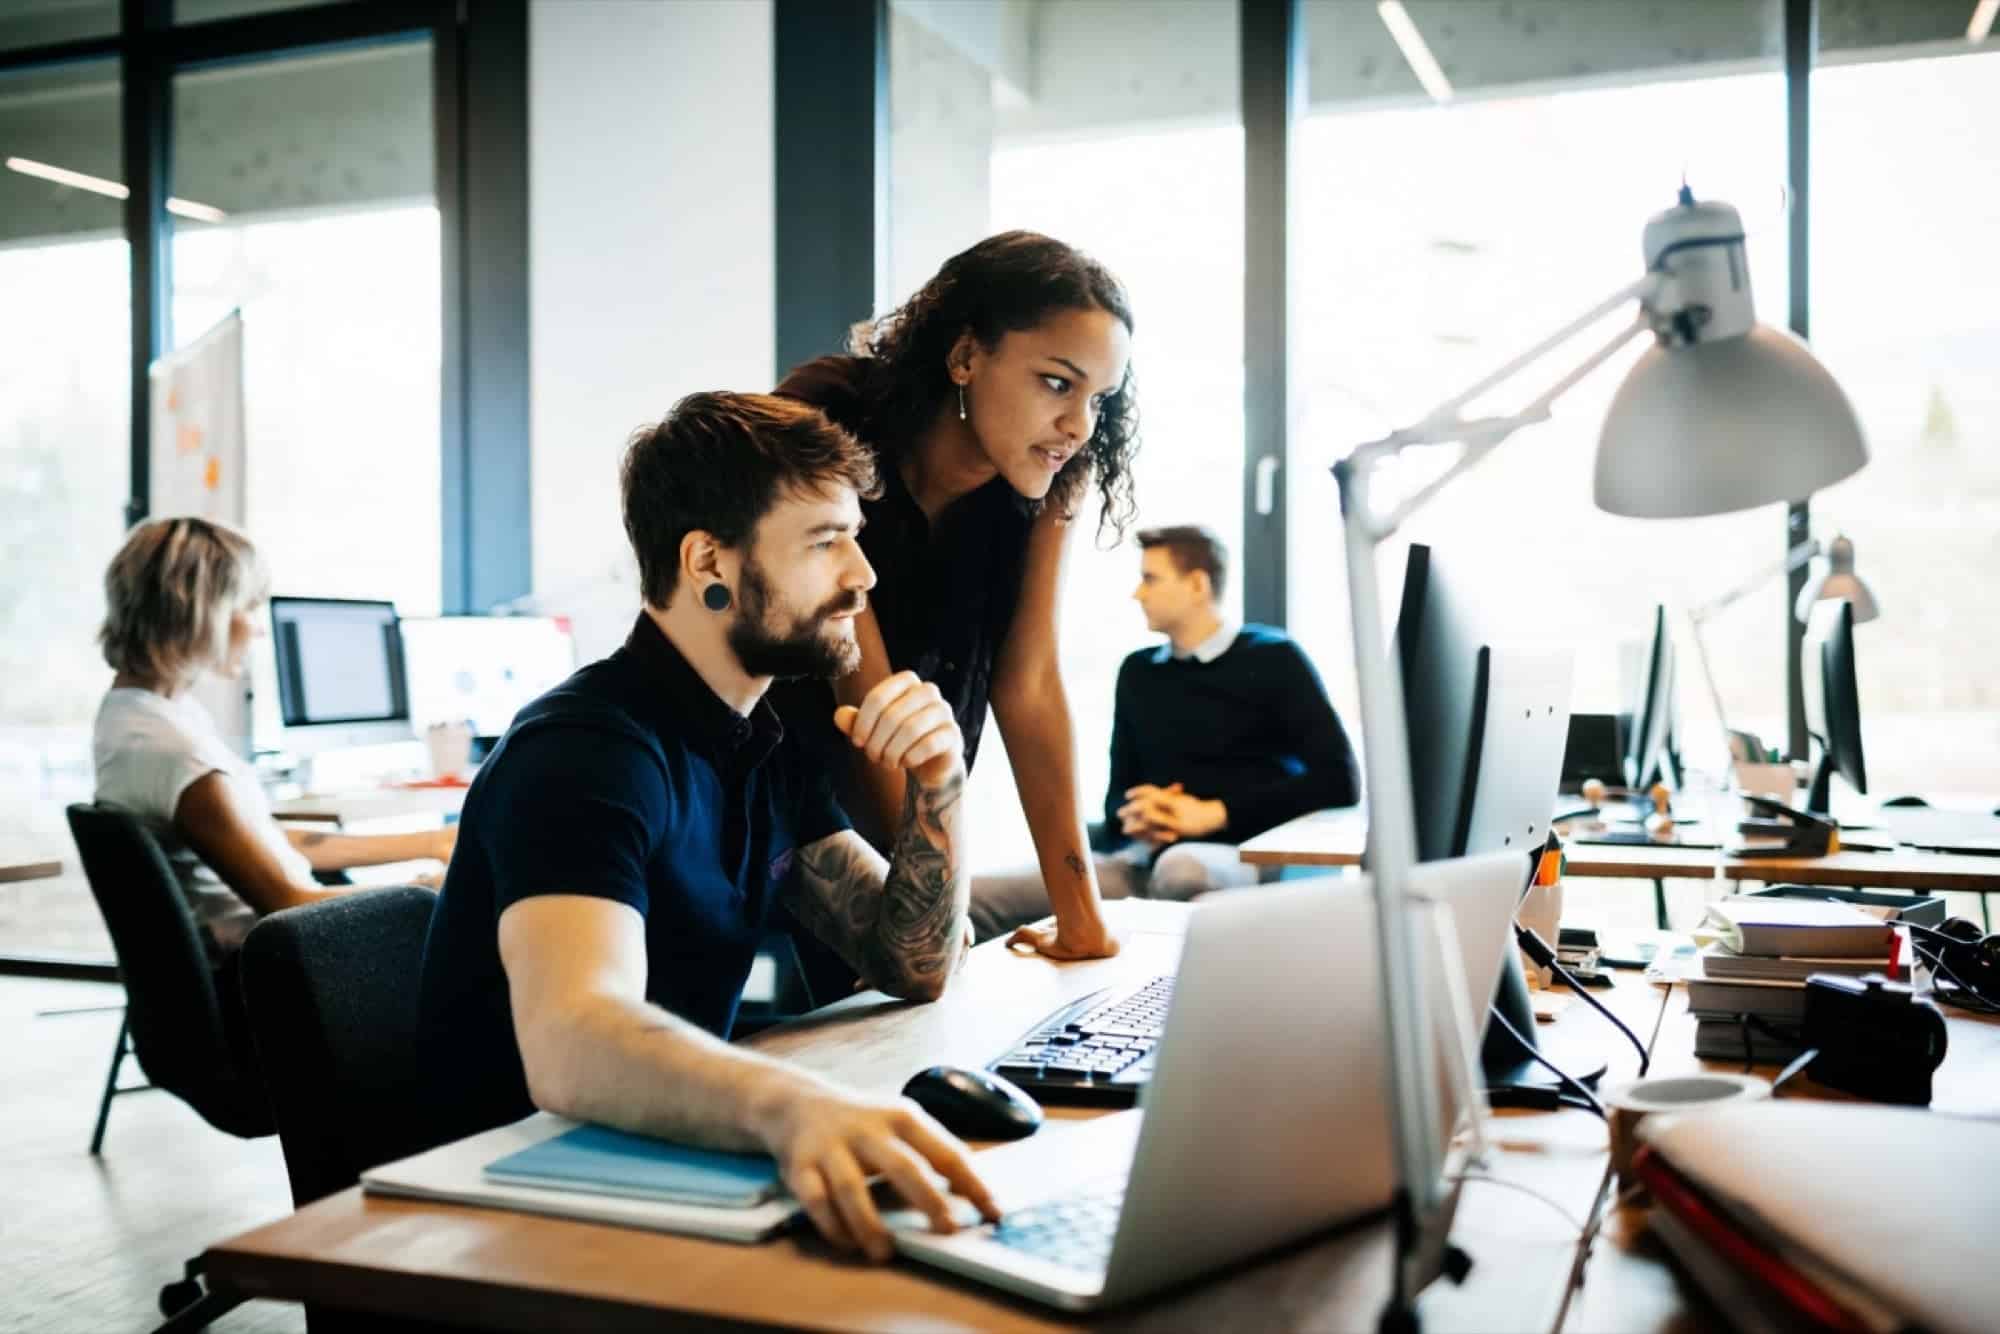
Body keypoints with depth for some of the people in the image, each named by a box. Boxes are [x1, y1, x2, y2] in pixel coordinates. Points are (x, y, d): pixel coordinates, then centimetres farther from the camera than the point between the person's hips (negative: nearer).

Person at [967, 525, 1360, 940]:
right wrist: (1131, 814, -3)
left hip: (1240, 855, -4)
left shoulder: (1272, 660, 5)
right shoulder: (1138, 672, 20)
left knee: (1180, 869, -42)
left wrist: (1215, 813, -11)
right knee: (976, 898, -19)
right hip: (1142, 858, 5)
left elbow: (1339, 779, -4)